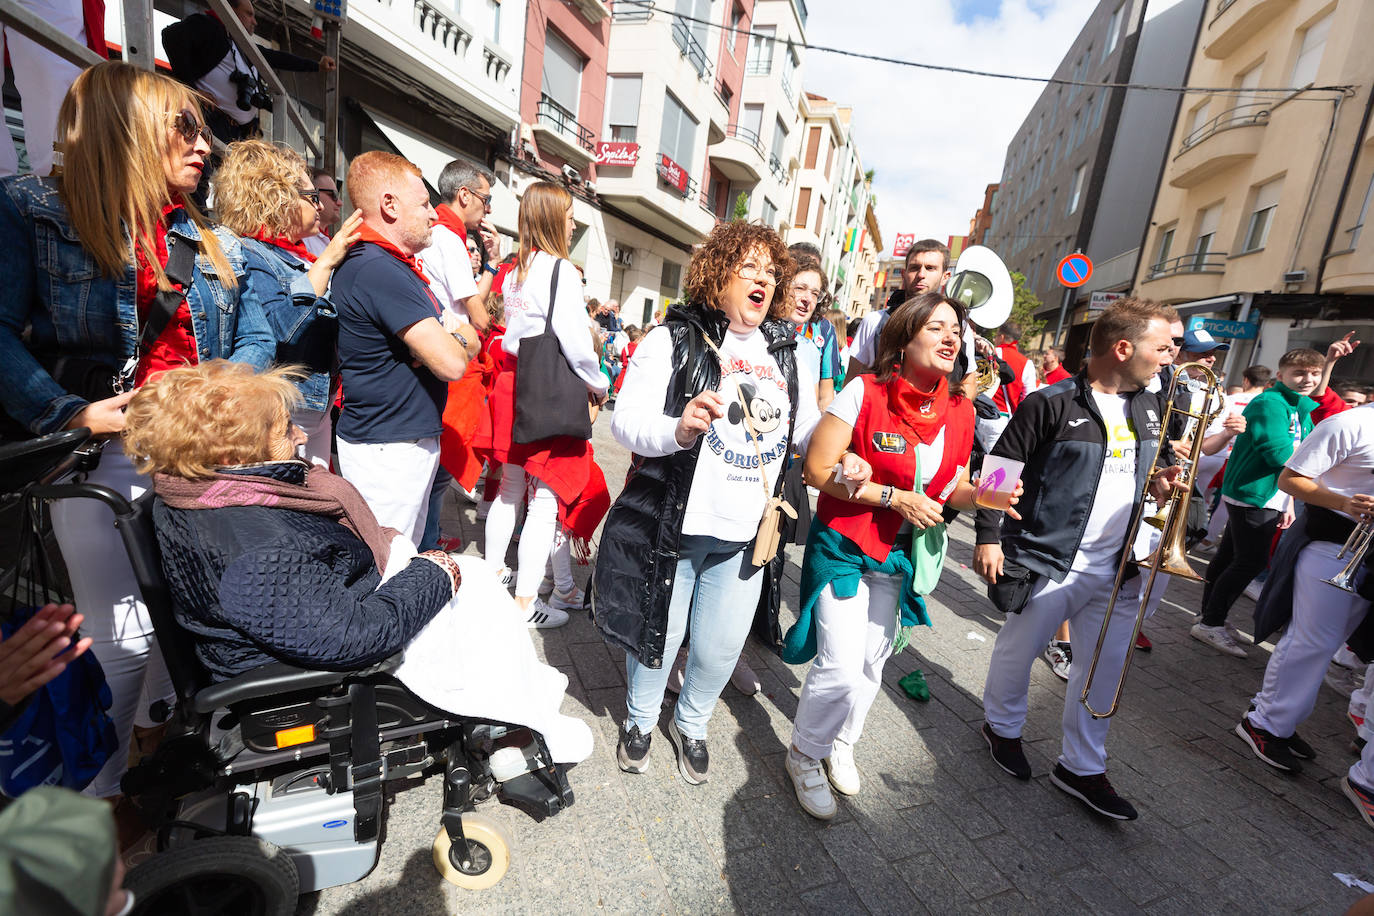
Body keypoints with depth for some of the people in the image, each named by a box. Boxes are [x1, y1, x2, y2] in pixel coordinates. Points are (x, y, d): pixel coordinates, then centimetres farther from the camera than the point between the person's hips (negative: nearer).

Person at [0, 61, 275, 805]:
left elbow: (257, 338, 12)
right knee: (124, 643, 0)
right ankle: (96, 799, 24)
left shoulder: (214, 242, 15)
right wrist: (73, 411, -18)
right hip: (104, 457, -3)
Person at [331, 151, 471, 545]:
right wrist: (463, 341, -3)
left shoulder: (388, 262, 13)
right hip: (388, 448, -10)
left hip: (412, 440, 10)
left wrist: (452, 341, -10)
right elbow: (452, 363, -26)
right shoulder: (379, 269, -20)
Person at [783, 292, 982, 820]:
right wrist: (895, 497, -22)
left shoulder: (960, 411, 0)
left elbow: (951, 489, 10)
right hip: (843, 545, -5)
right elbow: (818, 468, -19)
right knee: (841, 667, -8)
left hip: (897, 555, 6)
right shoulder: (865, 393, -17)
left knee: (873, 661, 16)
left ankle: (841, 744, 45)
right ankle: (805, 755, 23)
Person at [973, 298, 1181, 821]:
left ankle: (1081, 767, 32)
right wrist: (988, 537, -16)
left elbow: (1158, 464, 25)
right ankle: (1002, 727, 38)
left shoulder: (1152, 407, 9)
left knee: (1106, 665, 13)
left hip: (1117, 566, 7)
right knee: (1019, 651, 10)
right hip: (1048, 560, -6)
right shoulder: (1051, 404, -14)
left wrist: (1162, 481, 1)